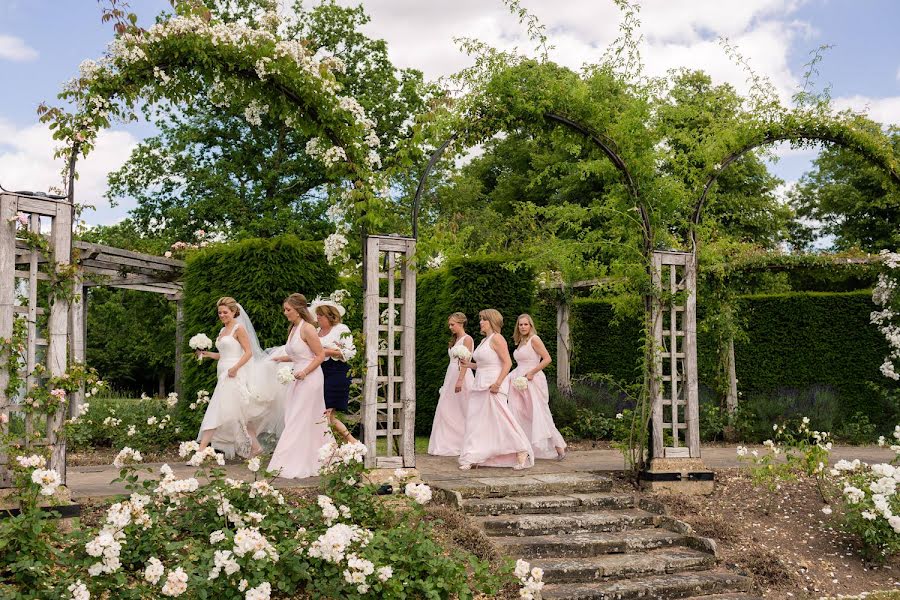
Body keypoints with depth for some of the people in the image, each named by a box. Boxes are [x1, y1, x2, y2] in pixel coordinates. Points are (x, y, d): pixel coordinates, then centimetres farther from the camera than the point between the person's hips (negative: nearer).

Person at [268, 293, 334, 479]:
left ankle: (296, 466, -2)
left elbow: (321, 355, -14)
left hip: (310, 378, -9)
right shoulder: (293, 328, 12)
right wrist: (283, 358, 11)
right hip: (298, 378, 9)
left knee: (300, 421, -6)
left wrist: (305, 371, -22)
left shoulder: (307, 328, -14)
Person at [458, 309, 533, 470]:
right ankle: (471, 458, 8)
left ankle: (522, 454, 1)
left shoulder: (497, 338, -9)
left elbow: (507, 363, -16)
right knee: (475, 421, 6)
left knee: (500, 419, -9)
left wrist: (497, 383, -24)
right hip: (480, 385, 10)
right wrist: (468, 364, 14)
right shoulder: (484, 340, 18)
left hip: (492, 386, -10)